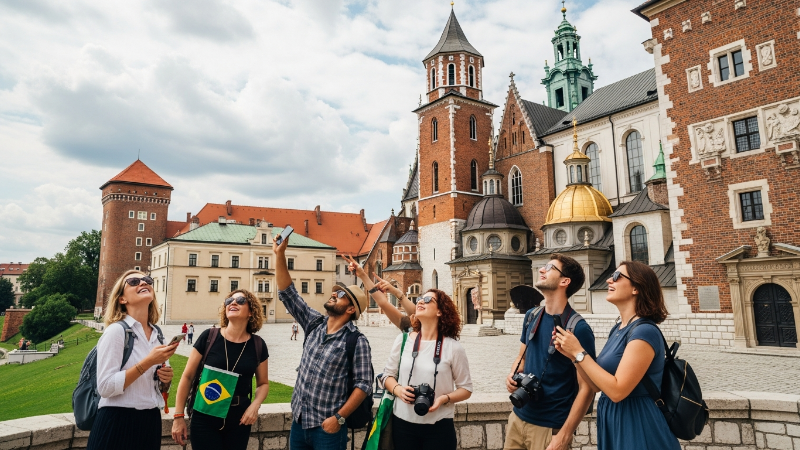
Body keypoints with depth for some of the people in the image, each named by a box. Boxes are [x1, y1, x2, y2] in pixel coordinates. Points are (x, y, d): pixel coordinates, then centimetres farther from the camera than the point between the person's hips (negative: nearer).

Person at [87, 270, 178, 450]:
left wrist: (165, 379, -2)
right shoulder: (116, 330, -12)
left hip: (150, 422, 6)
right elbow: (105, 387, -19)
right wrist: (148, 362, -22)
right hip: (118, 424, -6)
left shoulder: (157, 334, 7)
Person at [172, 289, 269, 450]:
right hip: (205, 418, -2)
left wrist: (254, 405, -10)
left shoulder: (258, 345, -3)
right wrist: (179, 416, -1)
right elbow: (188, 377, -1)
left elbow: (263, 383, 8)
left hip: (239, 420, 2)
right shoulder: (209, 337, -8)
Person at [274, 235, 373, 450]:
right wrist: (280, 254, -6)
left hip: (327, 427, -5)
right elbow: (288, 293, 1)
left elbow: (363, 384, -13)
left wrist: (339, 418, -18)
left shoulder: (357, 341, -12)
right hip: (299, 421, 6)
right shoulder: (314, 324, 3)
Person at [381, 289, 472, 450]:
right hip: (402, 423, 2)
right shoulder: (402, 340, 0)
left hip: (439, 427, -2)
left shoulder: (453, 347, -7)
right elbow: (388, 374, 9)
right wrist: (397, 389, -11)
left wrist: (445, 398, -18)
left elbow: (466, 388, -1)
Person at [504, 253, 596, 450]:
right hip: (517, 417, 6)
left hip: (550, 427, -6)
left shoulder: (579, 329, -17)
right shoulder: (532, 316, 2)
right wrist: (513, 376, -5)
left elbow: (586, 389, -15)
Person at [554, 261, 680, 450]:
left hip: (637, 427, -8)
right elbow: (599, 385, 8)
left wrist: (579, 352, -22)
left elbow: (617, 391, -26)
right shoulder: (618, 329, 6)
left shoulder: (644, 332, -21)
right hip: (612, 422, 9)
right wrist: (572, 355, -6)